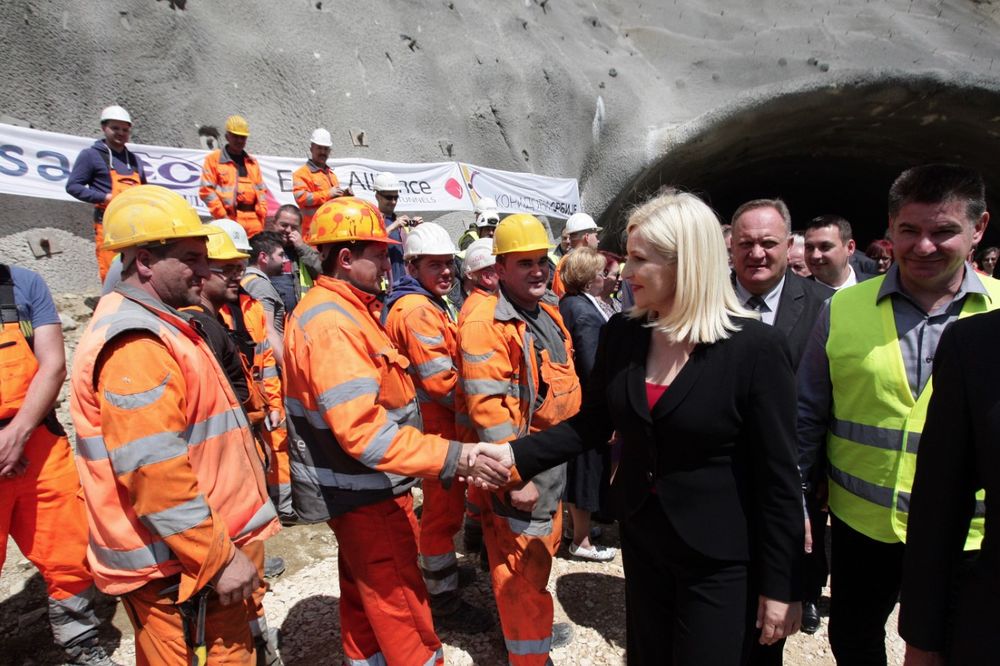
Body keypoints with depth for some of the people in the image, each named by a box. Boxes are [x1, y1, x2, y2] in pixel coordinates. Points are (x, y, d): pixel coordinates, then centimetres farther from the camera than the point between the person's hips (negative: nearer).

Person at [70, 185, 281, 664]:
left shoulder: (156, 327, 13)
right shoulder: (134, 343, -20)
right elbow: (155, 476, -26)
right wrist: (220, 557, -18)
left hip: (208, 556, 10)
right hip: (181, 569, -10)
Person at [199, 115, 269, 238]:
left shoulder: (252, 161, 20)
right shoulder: (213, 159, 6)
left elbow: (261, 190, 18)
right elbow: (207, 190, -1)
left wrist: (261, 214, 5)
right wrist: (222, 216, -9)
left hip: (253, 221, 5)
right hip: (229, 220, -5)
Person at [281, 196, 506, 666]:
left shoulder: (346, 311, 9)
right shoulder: (329, 323, -24)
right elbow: (363, 430, -32)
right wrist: (451, 456, -35)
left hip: (364, 490, 10)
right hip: (365, 493, -10)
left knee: (366, 596, 24)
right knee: (403, 609, 4)